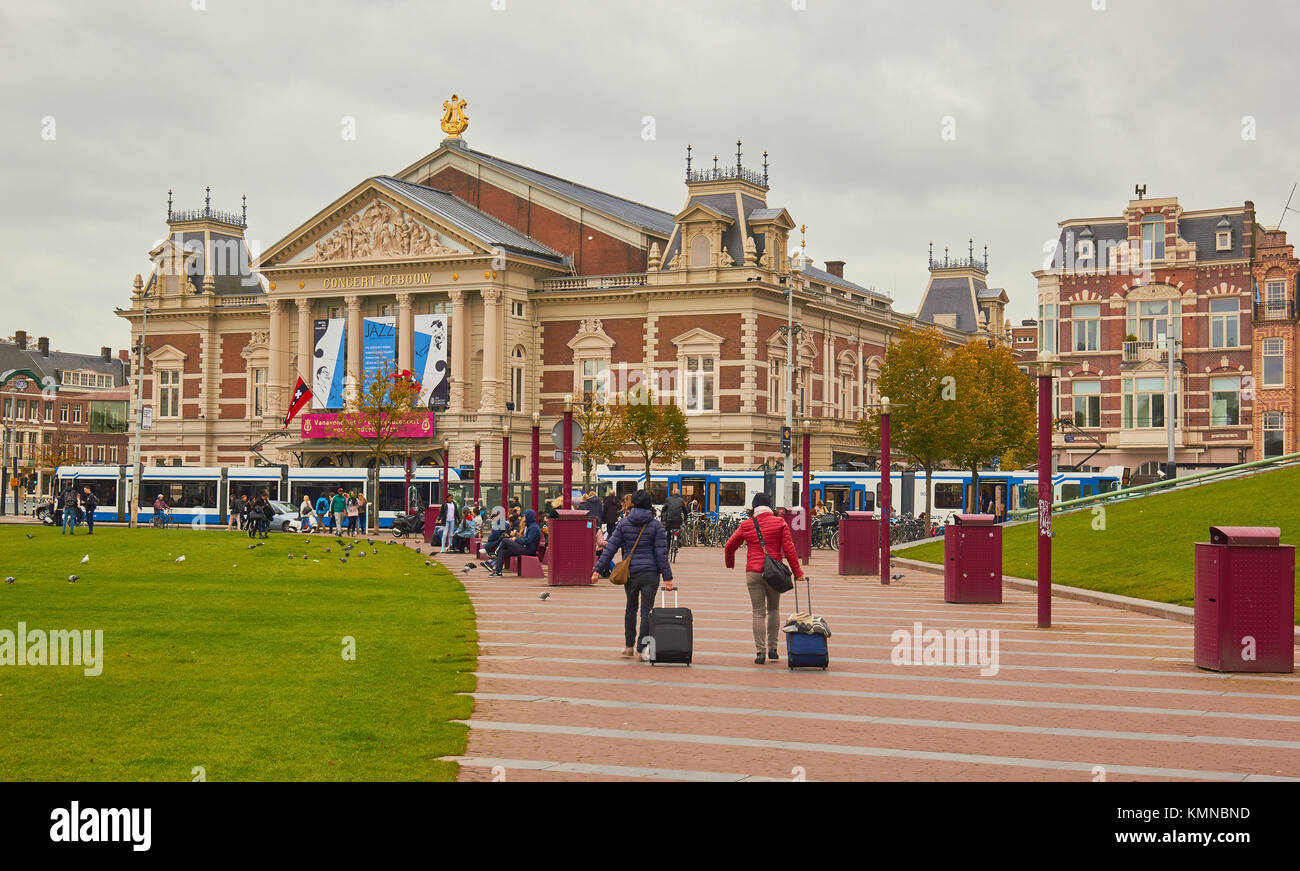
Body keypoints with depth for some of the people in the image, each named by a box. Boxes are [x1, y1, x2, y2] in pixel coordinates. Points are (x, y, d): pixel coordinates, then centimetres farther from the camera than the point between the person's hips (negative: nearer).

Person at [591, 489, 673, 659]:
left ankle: (629, 646, 23)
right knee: (646, 610, 1)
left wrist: (598, 569, 1)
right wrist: (667, 577, -4)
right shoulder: (656, 526, -2)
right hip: (650, 573, -2)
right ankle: (641, 648, -4)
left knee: (631, 608, 19)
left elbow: (610, 548, -1)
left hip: (630, 572, 2)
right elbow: (661, 553, -6)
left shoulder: (624, 523, 2)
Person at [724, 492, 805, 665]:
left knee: (758, 612, 3)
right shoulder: (780, 523, 0)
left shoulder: (746, 525, 4)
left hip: (753, 573, 0)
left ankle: (760, 651, -3)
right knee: (774, 609, 16)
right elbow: (788, 548, -4)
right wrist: (797, 571, 2)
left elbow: (729, 547, 10)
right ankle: (772, 648, 13)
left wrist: (730, 565, 29)